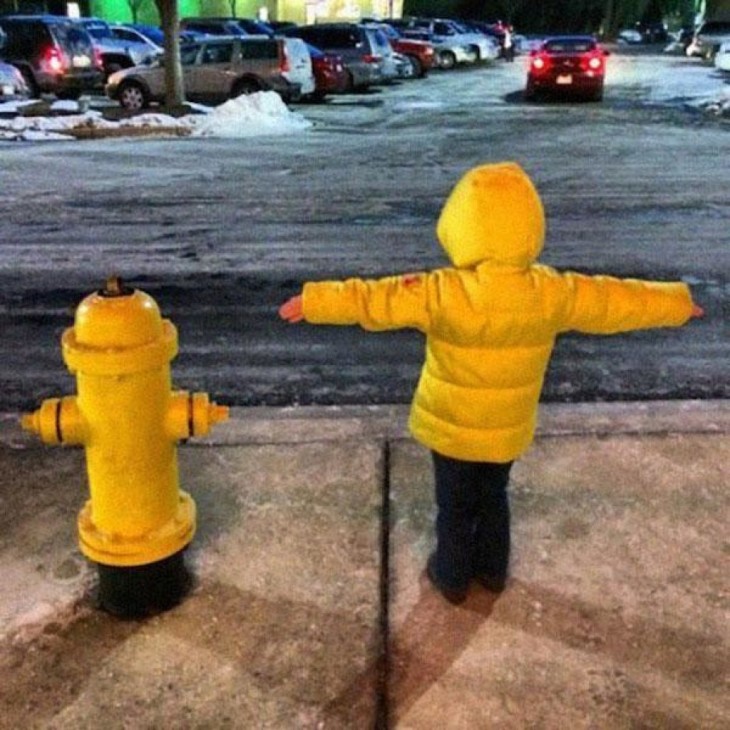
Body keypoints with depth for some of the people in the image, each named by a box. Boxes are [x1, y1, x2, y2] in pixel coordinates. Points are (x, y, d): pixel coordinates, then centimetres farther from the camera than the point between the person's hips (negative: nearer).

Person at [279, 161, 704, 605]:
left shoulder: (441, 293, -26)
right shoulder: (555, 293, -15)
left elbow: (374, 300, -21)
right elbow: (619, 301, -3)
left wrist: (312, 302, -10)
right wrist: (677, 303, 13)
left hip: (452, 427, -3)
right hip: (509, 430, 3)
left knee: (455, 506, 18)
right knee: (493, 498, 26)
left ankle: (452, 577, 36)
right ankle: (493, 570, 44)